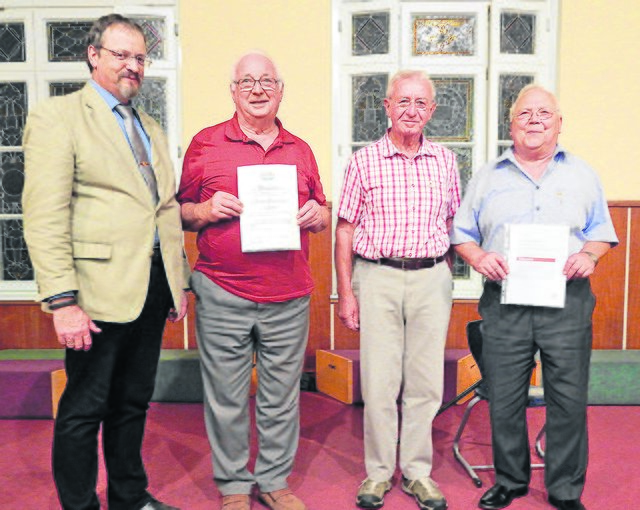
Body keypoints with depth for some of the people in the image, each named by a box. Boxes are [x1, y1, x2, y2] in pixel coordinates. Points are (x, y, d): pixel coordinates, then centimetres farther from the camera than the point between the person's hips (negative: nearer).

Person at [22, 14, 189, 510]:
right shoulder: (56, 117, -4)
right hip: (100, 291, -7)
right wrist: (63, 301, -19)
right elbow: (44, 218, -13)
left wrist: (178, 282, 14)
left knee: (133, 404, 18)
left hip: (153, 287, 7)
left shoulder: (151, 129, 18)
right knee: (83, 411, 5)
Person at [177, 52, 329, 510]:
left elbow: (322, 216, 20)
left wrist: (316, 215, -2)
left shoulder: (300, 150, 14)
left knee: (282, 397, 10)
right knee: (227, 398, 6)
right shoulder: (206, 144, 5)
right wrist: (208, 210, -13)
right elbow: (181, 213, 7)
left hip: (289, 299, 3)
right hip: (223, 295, -2)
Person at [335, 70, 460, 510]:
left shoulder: (445, 161, 9)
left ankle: (417, 470, 22)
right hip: (378, 278, -2)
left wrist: (443, 275, 8)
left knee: (425, 381, 7)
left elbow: (453, 222, 16)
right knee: (379, 381, 2)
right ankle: (378, 472, 18)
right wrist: (346, 293, -3)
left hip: (432, 279, 2)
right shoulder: (364, 161, 1)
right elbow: (345, 230, 2)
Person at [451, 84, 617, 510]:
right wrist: (479, 257, -7)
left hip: (567, 302, 0)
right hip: (504, 303, 0)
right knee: (504, 398, 6)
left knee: (569, 399, 3)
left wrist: (589, 254, -6)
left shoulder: (581, 174, 13)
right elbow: (462, 233, 12)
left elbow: (601, 230, 14)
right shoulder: (488, 178, 12)